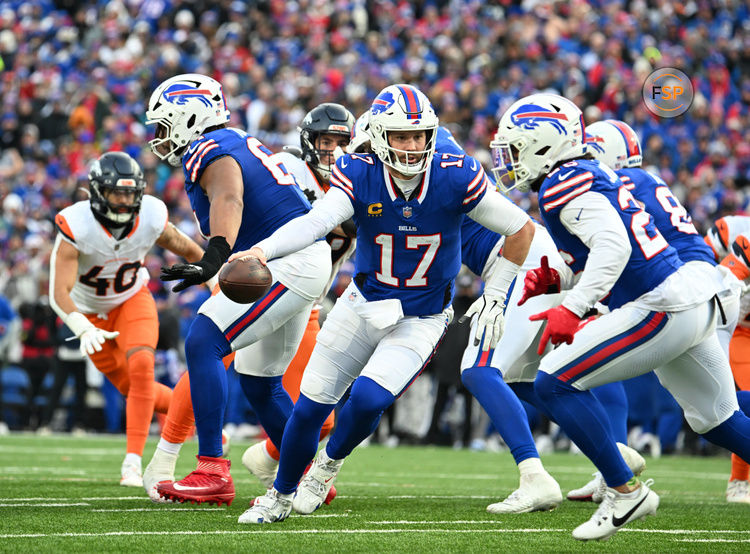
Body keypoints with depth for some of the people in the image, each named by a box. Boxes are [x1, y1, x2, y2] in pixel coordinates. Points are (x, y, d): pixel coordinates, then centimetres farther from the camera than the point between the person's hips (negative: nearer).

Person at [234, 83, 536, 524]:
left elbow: (522, 229, -8)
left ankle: (331, 462, 12)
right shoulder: (360, 177, -16)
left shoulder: (455, 180, -19)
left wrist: (495, 297, -5)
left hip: (420, 322, -2)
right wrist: (263, 250, -51)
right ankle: (281, 495, 30)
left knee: (367, 400, -21)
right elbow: (315, 223, -32)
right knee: (311, 405, 5)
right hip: (363, 305, 2)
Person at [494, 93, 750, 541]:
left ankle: (625, 492, -5)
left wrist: (572, 308, -28)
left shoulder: (563, 185, -10)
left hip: (661, 310, -10)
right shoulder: (594, 175, 20)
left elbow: (613, 244, -24)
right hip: (697, 301, 10)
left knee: (555, 382, -6)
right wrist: (557, 281, 14)